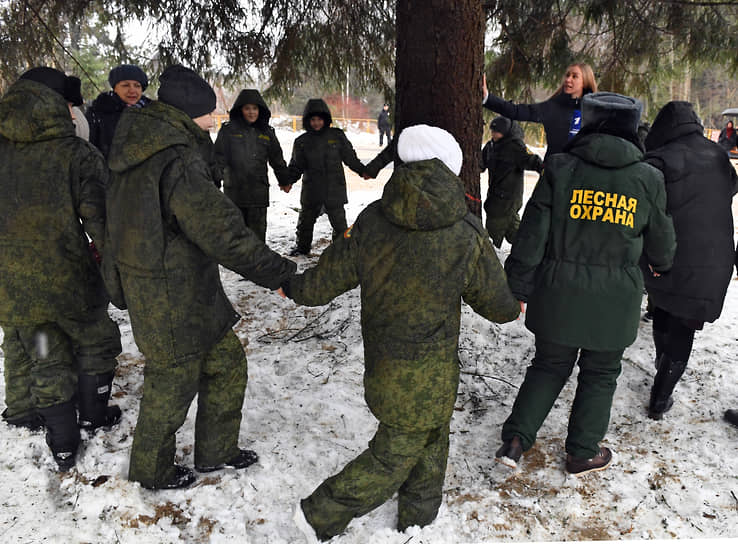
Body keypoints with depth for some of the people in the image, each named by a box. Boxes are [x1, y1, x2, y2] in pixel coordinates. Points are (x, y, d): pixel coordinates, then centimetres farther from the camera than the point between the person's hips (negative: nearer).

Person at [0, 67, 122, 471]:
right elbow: (101, 218, -15)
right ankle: (94, 415, 37)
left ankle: (63, 445, 29)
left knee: (46, 360, 19)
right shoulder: (77, 153, -13)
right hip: (67, 279, -4)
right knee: (94, 344, 22)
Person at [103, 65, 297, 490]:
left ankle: (216, 451, 37)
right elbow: (223, 233, -29)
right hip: (172, 302, -10)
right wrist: (279, 272, -22)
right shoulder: (178, 162, -25)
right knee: (173, 385, 10)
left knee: (227, 362, 20)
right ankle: (153, 470, 35)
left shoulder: (142, 152, 7)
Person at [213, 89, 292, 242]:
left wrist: (285, 181, 27)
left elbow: (277, 159, 20)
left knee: (258, 231, 2)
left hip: (259, 192, 2)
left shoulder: (266, 132, 10)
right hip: (234, 190, -2)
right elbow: (218, 157, -3)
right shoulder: (228, 130, 1)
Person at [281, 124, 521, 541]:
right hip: (426, 377, -5)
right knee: (394, 456, 15)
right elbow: (495, 302, -4)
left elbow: (327, 280, 1)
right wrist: (514, 309, 20)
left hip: (380, 362, 6)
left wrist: (293, 287, 22)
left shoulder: (371, 221, -9)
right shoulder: (467, 236, -18)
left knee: (429, 438, 27)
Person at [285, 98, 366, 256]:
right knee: (306, 219, 11)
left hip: (334, 188, -1)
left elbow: (350, 157, 6)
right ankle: (302, 247, 29)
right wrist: (289, 181, -6)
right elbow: (296, 166, 8)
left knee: (339, 220, 3)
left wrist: (362, 171, -4)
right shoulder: (302, 141, 5)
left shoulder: (337, 136, 1)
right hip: (311, 188, 2)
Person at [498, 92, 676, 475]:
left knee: (549, 365, 18)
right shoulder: (647, 179, -3)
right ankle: (582, 453, 31)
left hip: (559, 292, 0)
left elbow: (531, 238, -8)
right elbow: (661, 240, 10)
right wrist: (662, 264, 33)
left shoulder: (560, 169, -8)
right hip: (615, 299, 0)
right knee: (600, 373, 18)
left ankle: (515, 440, 13)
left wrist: (518, 287, 2)